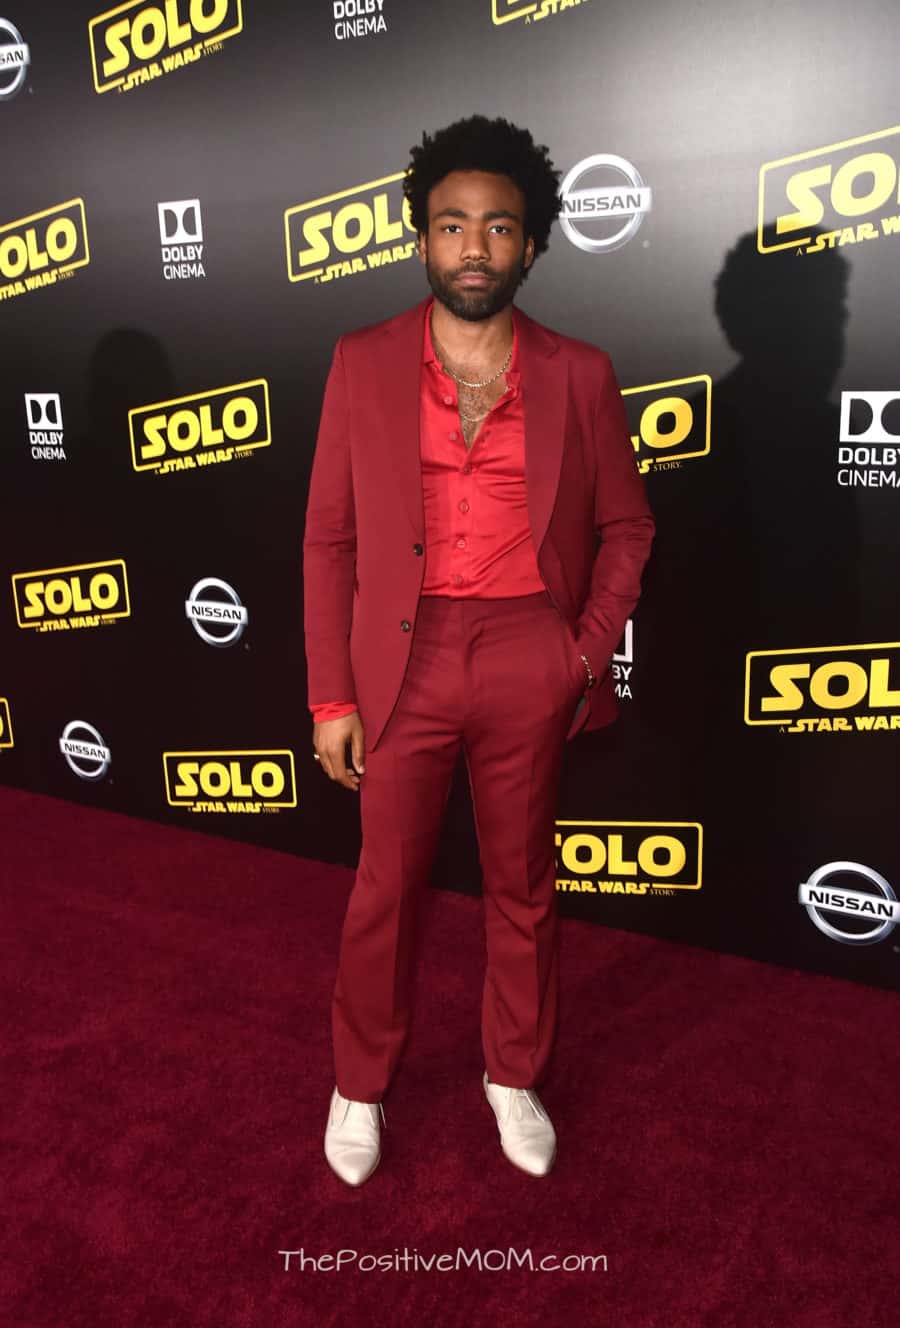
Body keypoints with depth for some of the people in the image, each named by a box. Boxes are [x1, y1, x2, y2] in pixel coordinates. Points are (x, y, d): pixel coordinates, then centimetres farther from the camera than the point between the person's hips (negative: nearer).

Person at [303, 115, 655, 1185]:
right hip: (403, 660, 0)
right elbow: (329, 539, 0)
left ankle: (514, 1074, 38)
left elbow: (624, 526, 8)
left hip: (531, 664, 1)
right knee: (385, 886, 12)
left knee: (523, 884, 14)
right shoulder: (362, 364, 1)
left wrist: (590, 655, -4)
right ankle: (361, 1081, 35)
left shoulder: (578, 375, 2)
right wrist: (331, 696, -3)